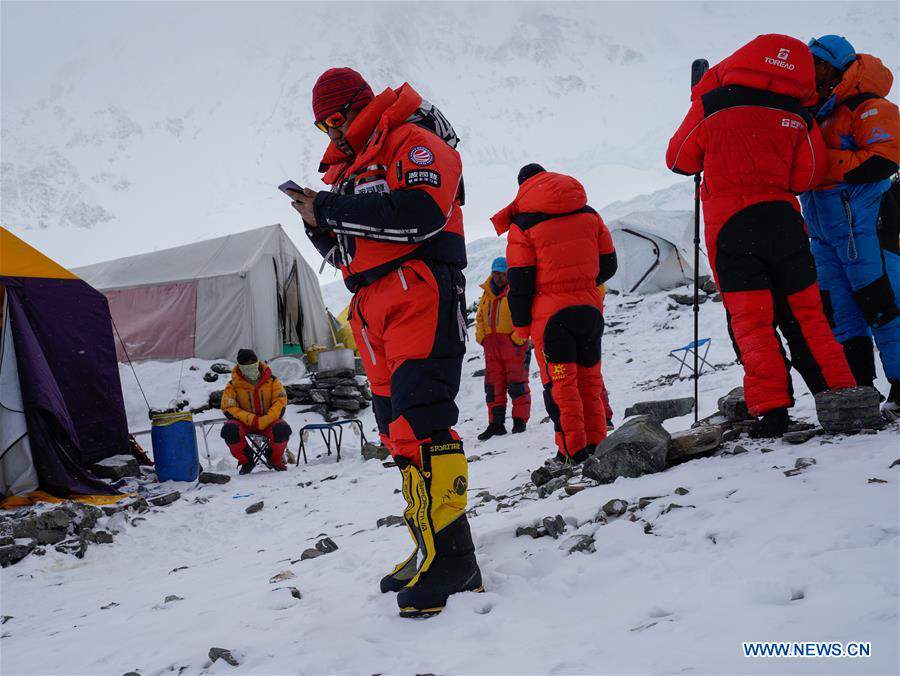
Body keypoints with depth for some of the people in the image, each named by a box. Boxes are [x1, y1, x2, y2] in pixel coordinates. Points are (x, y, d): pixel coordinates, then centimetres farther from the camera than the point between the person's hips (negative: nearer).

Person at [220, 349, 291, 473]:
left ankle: (276, 459, 0)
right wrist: (251, 419, -22)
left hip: (268, 421, 0)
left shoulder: (271, 380, -1)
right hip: (244, 422, 0)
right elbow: (228, 408, -8)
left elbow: (280, 401, -6)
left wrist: (266, 420, -23)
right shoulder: (233, 385, -3)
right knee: (229, 429, -32)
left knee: (282, 429, -33)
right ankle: (246, 461, -6)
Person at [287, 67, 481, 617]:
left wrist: (330, 209, -15)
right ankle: (432, 551, 13)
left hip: (420, 293, -9)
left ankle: (450, 557, -17)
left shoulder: (414, 143, -2)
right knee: (399, 426, 7)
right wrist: (320, 223, 4)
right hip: (375, 308, 9)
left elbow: (418, 214, -21)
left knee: (419, 423, -18)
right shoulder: (349, 167, 25)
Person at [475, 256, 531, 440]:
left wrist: (517, 338, -18)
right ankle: (496, 423, 9)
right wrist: (481, 337, 11)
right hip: (492, 345, 6)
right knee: (493, 385, 5)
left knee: (516, 383, -2)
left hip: (514, 344, -6)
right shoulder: (487, 293, 16)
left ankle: (520, 420, 7)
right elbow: (480, 317, 25)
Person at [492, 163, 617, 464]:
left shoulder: (522, 225, -4)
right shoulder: (589, 214, 9)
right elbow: (608, 264, 13)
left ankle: (573, 452, 0)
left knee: (560, 384, 2)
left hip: (550, 313, -4)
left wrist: (521, 326, 3)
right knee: (589, 380, 14)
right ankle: (596, 445, 15)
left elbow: (519, 283, -6)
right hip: (590, 309, 4)